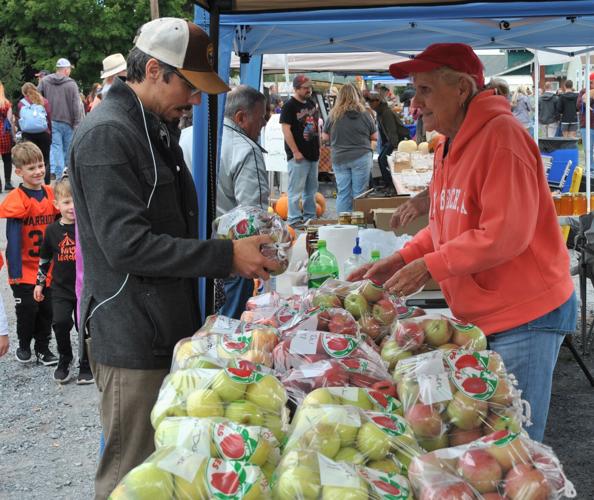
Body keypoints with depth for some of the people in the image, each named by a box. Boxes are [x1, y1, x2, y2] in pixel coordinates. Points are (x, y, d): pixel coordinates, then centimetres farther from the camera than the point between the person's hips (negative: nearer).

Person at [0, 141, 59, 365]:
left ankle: (43, 348, 25)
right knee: (27, 309, 3)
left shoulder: (51, 194, 3)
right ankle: (24, 346, 26)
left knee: (47, 309, 9)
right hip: (25, 269, -5)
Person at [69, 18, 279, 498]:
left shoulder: (155, 129, 15)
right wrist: (226, 256, -23)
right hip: (131, 339, -9)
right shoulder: (107, 134, -17)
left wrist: (236, 252, 12)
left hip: (167, 330, 10)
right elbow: (126, 245, -25)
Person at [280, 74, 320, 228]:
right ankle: (294, 219, 0)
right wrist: (295, 152, -18)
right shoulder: (289, 106, -9)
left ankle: (310, 217, 22)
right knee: (296, 189, -5)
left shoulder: (312, 104, 14)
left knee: (311, 189, 14)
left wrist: (318, 146, 14)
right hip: (298, 156, -8)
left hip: (313, 154, 8)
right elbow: (286, 130, -15)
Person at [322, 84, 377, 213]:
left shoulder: (333, 116, -3)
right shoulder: (364, 115, -5)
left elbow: (325, 137, 6)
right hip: (361, 157, -2)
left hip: (339, 159, 2)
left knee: (343, 194, 7)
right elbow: (375, 136, 3)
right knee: (359, 194, 3)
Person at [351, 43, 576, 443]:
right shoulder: (450, 146, 11)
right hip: (478, 316, 9)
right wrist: (400, 260, 4)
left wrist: (429, 266, -18)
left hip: (525, 318, -9)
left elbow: (505, 234, -25)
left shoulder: (500, 136, -20)